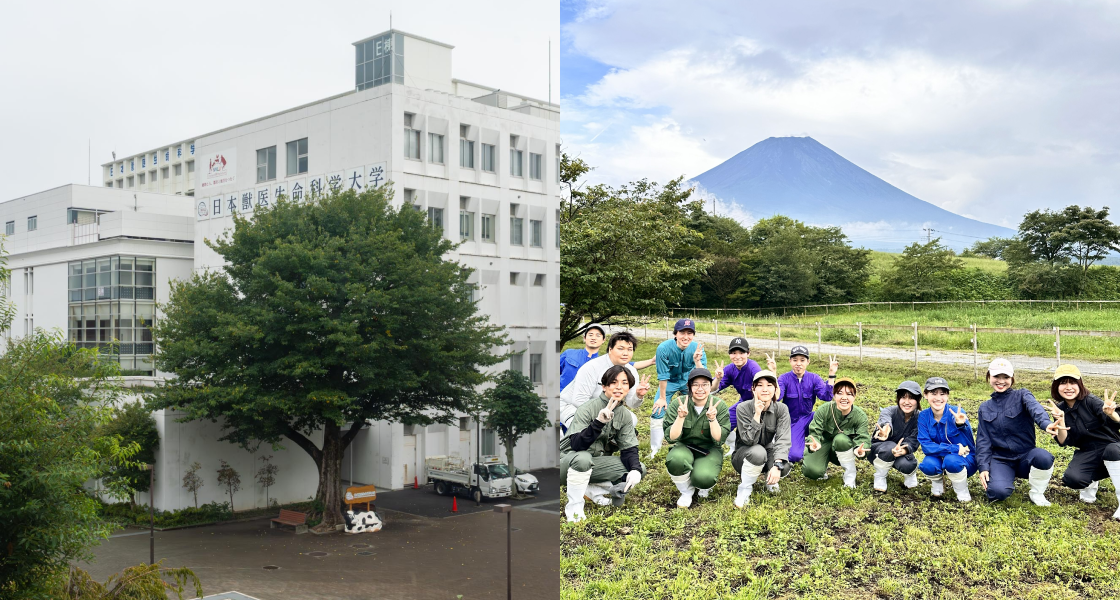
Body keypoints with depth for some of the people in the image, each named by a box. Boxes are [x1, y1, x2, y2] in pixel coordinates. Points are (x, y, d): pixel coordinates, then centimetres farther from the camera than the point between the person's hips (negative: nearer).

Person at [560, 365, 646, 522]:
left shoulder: (625, 415, 0)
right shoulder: (587, 409, -19)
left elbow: (629, 449, -2)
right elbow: (576, 445, -29)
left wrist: (635, 470, -22)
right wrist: (598, 422, -42)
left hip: (594, 465, 6)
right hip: (567, 461, -6)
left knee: (640, 469, -9)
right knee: (583, 458, -41)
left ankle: (591, 488, 1)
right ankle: (573, 505, -18)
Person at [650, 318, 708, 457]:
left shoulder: (697, 348, -26)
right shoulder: (664, 348, -31)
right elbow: (663, 376, -21)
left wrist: (697, 361, -45)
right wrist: (662, 398, -13)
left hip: (689, 381, 2)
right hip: (669, 382, -2)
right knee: (658, 413, -8)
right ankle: (654, 451, 8)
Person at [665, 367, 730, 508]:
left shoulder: (719, 406, -8)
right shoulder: (677, 404, -9)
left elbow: (719, 439, -13)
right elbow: (671, 438, -14)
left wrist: (712, 419, -28)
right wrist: (681, 417, -28)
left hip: (709, 450, 0)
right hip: (684, 448, 1)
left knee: (703, 478, -32)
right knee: (676, 459, -36)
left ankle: (703, 486, 10)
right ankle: (686, 491, -3)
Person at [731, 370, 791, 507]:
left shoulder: (781, 409, -11)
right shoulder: (743, 408, -18)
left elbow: (783, 439, -22)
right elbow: (749, 440, -24)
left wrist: (777, 465, -37)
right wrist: (757, 415, -35)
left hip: (768, 454, 2)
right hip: (744, 457, -2)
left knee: (785, 467, -31)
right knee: (758, 452, -38)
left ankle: (770, 479, 7)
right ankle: (744, 489, -12)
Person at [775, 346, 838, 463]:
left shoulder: (814, 378, -1)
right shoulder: (784, 378, -7)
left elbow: (826, 396, -16)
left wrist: (831, 375, -22)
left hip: (808, 419, 3)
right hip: (791, 422, -3)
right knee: (794, 456, -27)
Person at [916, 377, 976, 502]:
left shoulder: (957, 413, -20)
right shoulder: (923, 416, -10)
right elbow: (926, 446, -16)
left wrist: (961, 424, -56)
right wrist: (954, 449, -29)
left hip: (965, 461, -2)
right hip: (939, 458, 2)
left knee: (951, 460, -35)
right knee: (928, 464, -30)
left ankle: (962, 490, -4)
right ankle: (937, 482, 7)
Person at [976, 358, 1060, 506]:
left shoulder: (1021, 395, 1)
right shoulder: (985, 408, 11)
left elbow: (1035, 409, -23)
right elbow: (983, 439, 8)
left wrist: (1045, 424, -47)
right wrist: (983, 467, -7)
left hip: (1025, 457, -1)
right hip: (1000, 459, 1)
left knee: (1044, 458, -36)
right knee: (998, 491, -30)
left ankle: (1036, 493, -6)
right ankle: (1007, 479, 10)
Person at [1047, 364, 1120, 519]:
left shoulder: (1091, 402, -15)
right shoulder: (1060, 409, -1)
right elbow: (1064, 442, -7)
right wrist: (1060, 422, -24)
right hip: (1087, 455, 3)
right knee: (1071, 478, -28)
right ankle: (1091, 481, 9)